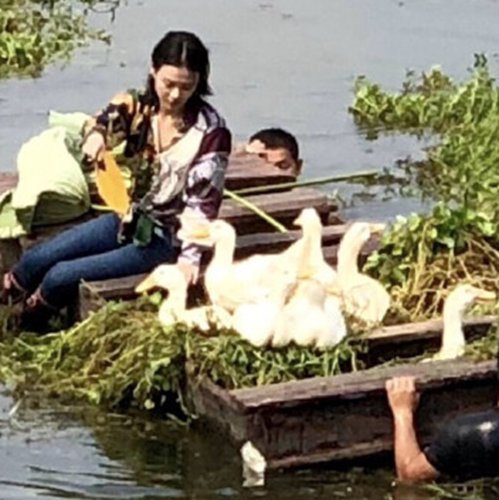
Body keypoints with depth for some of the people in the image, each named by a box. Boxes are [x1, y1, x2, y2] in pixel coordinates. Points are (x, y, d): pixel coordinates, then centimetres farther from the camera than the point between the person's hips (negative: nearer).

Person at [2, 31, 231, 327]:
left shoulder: (211, 131, -17)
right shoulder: (136, 106, -5)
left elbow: (204, 200, -17)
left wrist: (190, 254, -27)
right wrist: (95, 134, -47)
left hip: (165, 237, -6)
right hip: (128, 218, 6)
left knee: (62, 276, -14)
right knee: (38, 259, -4)